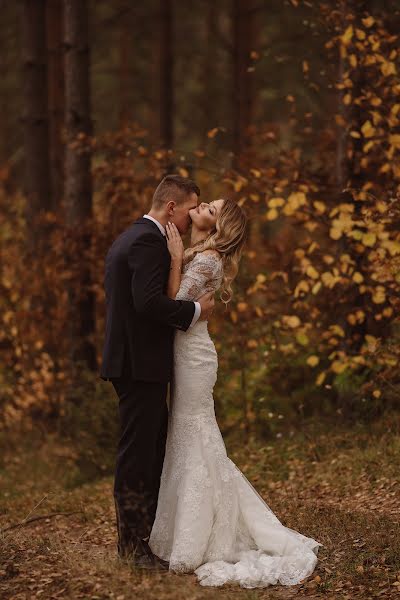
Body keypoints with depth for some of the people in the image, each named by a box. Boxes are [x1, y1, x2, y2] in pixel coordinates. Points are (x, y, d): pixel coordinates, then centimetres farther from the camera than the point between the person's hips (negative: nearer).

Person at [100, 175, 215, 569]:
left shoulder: (128, 238, 18)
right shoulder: (149, 241, -15)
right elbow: (148, 301, -26)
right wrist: (195, 311, -14)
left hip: (131, 359, 11)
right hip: (141, 363, -11)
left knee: (154, 448, 17)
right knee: (137, 452, -4)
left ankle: (151, 531, 25)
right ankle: (133, 545, 2)